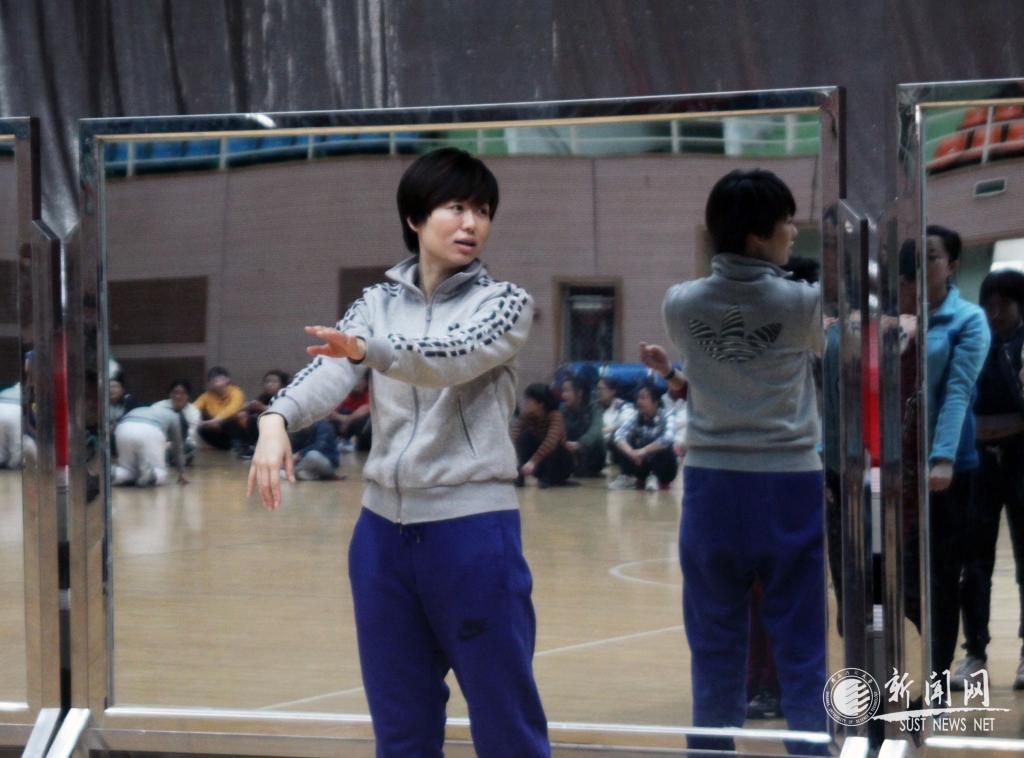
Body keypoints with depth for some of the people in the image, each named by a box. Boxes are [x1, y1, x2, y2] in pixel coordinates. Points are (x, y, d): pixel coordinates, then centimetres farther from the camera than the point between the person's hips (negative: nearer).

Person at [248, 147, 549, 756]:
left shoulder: (506, 303, -1)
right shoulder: (379, 303, 9)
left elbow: (455, 357, -21)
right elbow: (329, 372, -8)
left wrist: (368, 350, -39)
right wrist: (277, 421, -30)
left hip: (473, 531, -4)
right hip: (384, 530, 4)